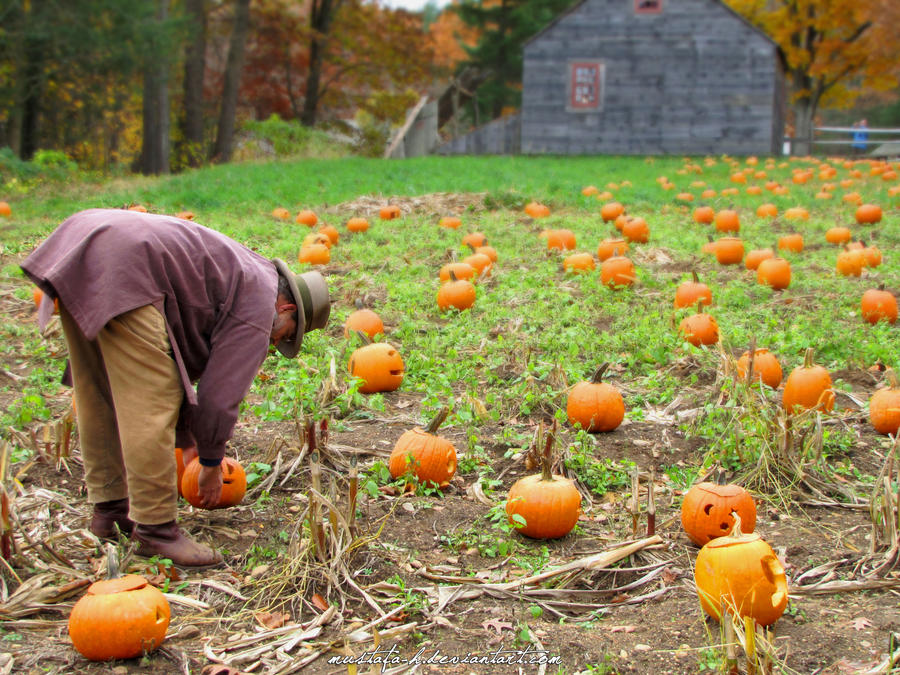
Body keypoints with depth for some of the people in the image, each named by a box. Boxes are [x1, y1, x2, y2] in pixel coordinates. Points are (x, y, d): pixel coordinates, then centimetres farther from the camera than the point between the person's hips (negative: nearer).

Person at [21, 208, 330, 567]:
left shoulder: (240, 275, 31)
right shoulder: (257, 308, 4)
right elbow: (220, 394, 2)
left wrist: (187, 440, 39)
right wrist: (211, 464, 17)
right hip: (120, 268, -11)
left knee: (99, 395, 18)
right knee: (148, 404, -6)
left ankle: (109, 508, 29)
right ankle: (155, 528, -2)